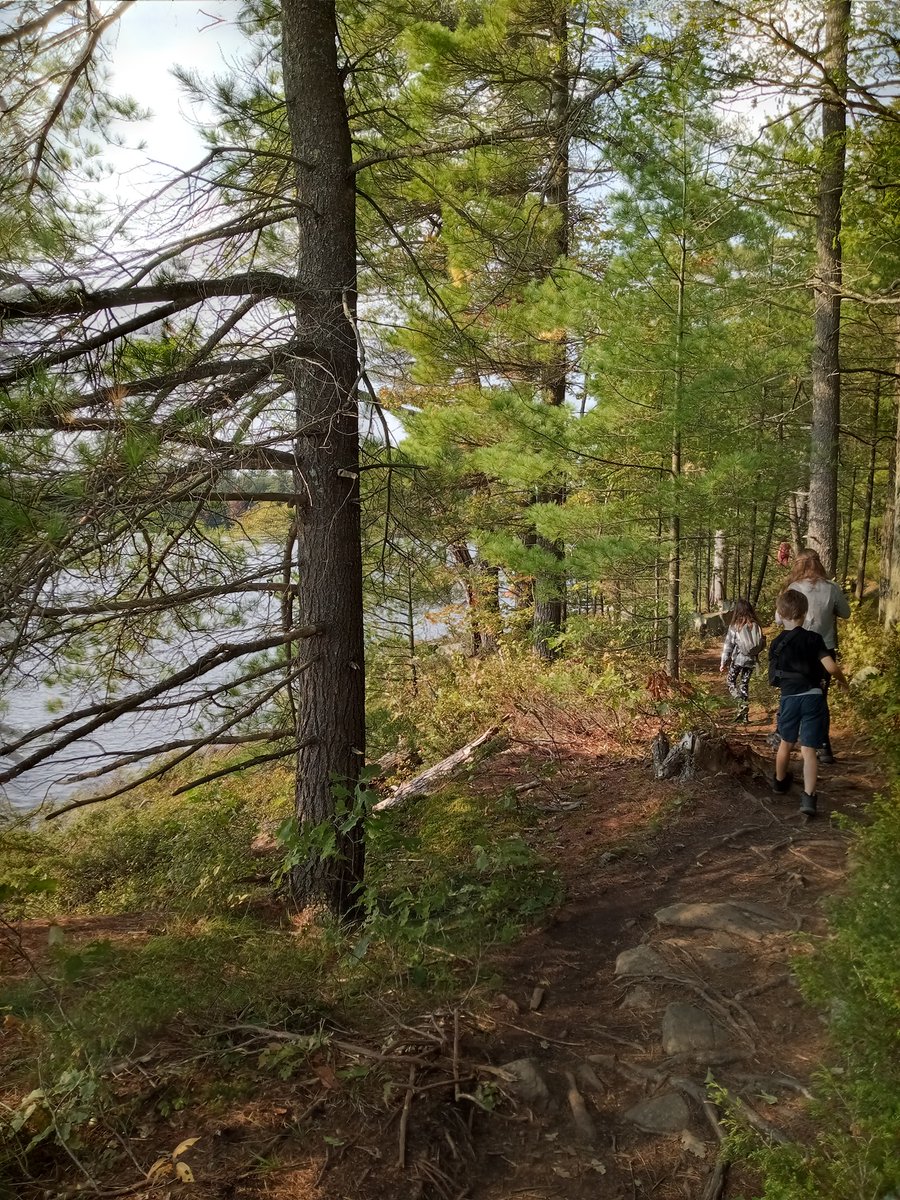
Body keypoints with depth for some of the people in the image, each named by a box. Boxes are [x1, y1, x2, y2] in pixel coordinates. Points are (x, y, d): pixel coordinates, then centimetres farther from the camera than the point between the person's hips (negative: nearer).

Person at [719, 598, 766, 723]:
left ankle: (742, 704, -11)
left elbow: (728, 645, -9)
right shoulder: (756, 625, -2)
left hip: (738, 659, -4)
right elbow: (762, 643, 6)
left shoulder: (735, 626, -12)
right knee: (745, 684, 15)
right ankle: (745, 714, 15)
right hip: (751, 661, 4)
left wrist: (724, 662, -2)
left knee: (731, 682, 13)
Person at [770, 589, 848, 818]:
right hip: (812, 698, -3)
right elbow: (831, 667, -15)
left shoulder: (776, 644, 3)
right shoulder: (813, 638, -8)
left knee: (786, 743, 23)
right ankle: (809, 797, -11)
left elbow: (774, 676, 8)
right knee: (808, 750, -2)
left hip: (789, 698, 3)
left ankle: (780, 781, 43)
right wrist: (842, 680, 5)